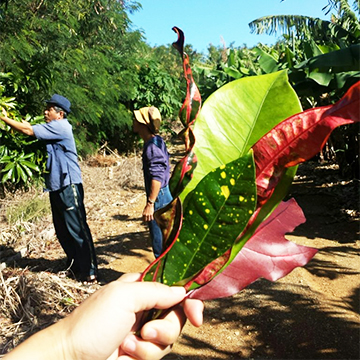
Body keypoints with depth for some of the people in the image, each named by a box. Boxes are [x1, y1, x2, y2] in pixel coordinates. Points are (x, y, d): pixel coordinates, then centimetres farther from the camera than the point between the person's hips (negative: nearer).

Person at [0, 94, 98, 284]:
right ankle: (74, 267, 27)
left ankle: (89, 272, 3)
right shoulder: (53, 129, 19)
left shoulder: (60, 126, -11)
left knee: (77, 230, -5)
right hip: (57, 187, 10)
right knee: (62, 231, 14)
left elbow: (29, 130, -12)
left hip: (69, 186, -10)